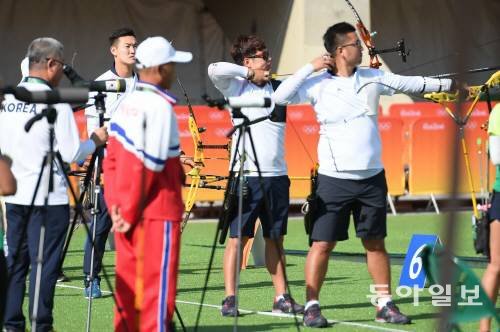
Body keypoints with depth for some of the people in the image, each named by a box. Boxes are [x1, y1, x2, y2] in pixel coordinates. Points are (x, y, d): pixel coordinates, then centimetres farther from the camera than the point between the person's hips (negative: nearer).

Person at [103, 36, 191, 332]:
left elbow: (112, 159, 10)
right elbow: (149, 166, -16)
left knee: (129, 281, 11)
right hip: (157, 212, -8)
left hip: (126, 214, 8)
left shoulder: (127, 105, 11)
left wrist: (116, 206, 7)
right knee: (158, 282, -4)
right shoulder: (160, 106, -12)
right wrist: (129, 213, -11)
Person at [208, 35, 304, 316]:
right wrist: (249, 73, -9)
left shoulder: (279, 88, 11)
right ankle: (230, 298, -1)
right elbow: (215, 70, -17)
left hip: (277, 175, 4)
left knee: (275, 239, 11)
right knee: (237, 237, -3)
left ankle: (282, 297, 16)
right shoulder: (236, 87, -1)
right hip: (246, 175, -4)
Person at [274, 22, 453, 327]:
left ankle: (385, 304, 18)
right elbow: (281, 96, -14)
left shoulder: (373, 78, 5)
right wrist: (310, 68, -15)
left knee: (375, 242, 11)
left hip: (372, 178, 4)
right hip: (335, 180, -4)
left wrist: (450, 84, 12)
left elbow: (413, 83, 12)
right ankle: (312, 307, 2)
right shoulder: (318, 84, -6)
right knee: (323, 244, -4)